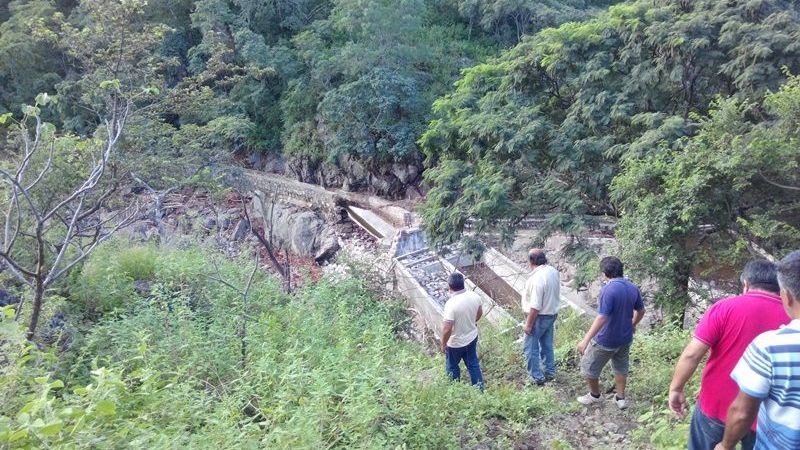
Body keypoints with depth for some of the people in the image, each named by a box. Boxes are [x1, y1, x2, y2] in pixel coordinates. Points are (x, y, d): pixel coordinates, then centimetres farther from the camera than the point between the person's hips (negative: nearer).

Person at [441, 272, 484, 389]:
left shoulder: (451, 304, -33)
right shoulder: (474, 296, -14)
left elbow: (447, 329, -30)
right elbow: (479, 313, 5)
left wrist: (443, 344, -13)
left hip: (455, 343, -5)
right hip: (472, 337, 5)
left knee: (452, 367, 21)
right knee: (473, 364, 24)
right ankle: (480, 389, 38)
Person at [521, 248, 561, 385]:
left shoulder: (537, 278, -29)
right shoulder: (553, 271, -3)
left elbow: (535, 307, -27)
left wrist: (528, 325, -18)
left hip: (539, 317, -8)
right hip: (551, 314, 9)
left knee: (530, 347, 7)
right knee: (547, 345, 22)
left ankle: (537, 377, 16)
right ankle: (550, 372, 34)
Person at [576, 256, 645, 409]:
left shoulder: (608, 289, -26)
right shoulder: (633, 288, -3)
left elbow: (601, 318, -31)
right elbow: (641, 311, 11)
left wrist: (585, 340, -29)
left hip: (606, 340, -7)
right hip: (625, 338, 7)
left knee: (589, 367, 14)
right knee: (621, 367, 25)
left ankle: (595, 395, 30)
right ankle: (620, 398, 35)